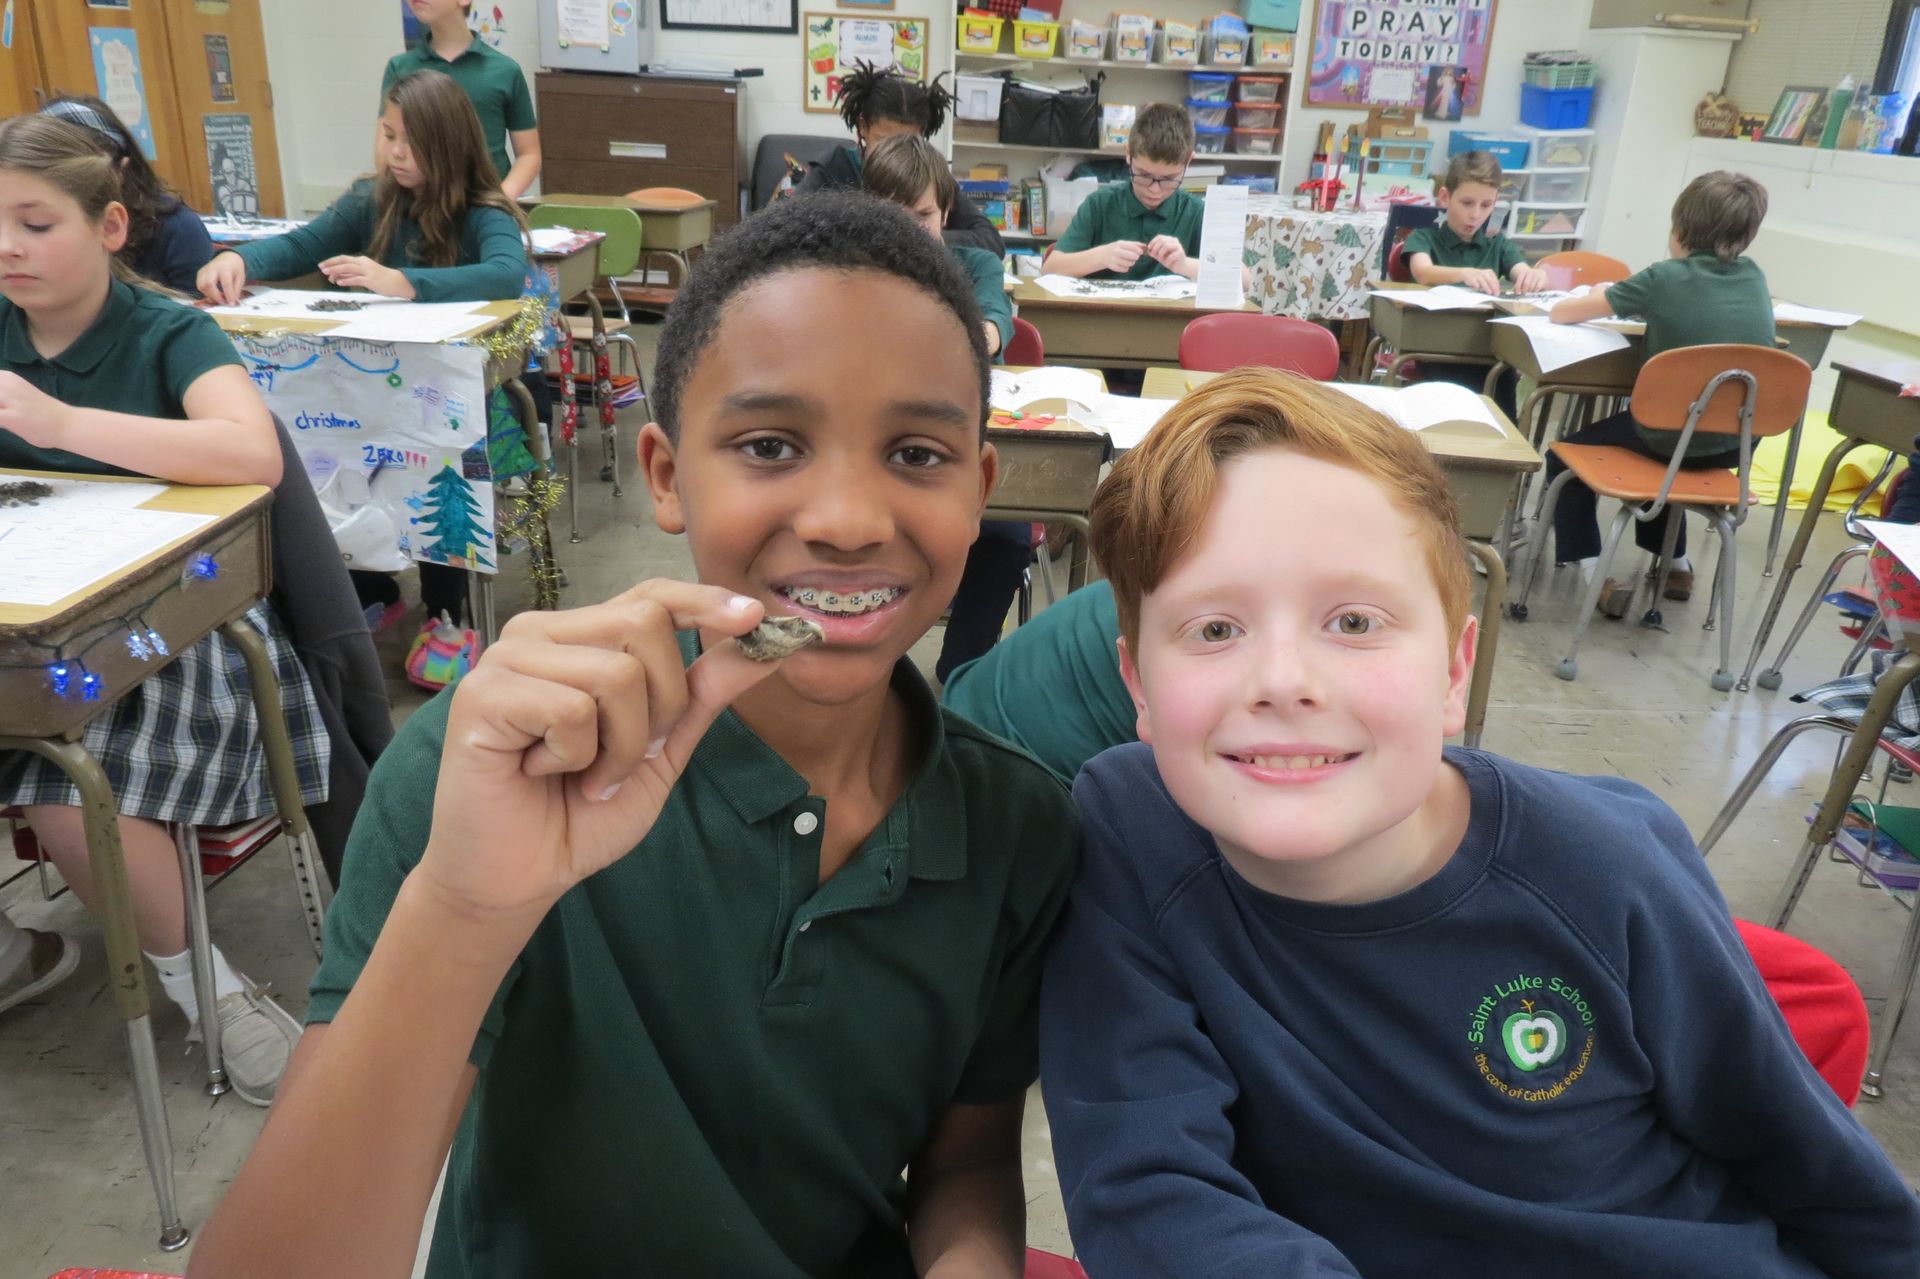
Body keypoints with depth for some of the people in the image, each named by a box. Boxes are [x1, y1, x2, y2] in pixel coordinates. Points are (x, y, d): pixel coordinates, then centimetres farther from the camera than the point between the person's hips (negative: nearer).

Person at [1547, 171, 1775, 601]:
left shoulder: (1664, 278, -12)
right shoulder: (1753, 275, 3)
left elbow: (1561, 313, -7)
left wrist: (1604, 300, 13)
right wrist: (1633, 301, 18)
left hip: (1675, 438, -6)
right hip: (1737, 441, 6)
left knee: (1566, 455, 16)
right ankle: (1675, 565, 41)